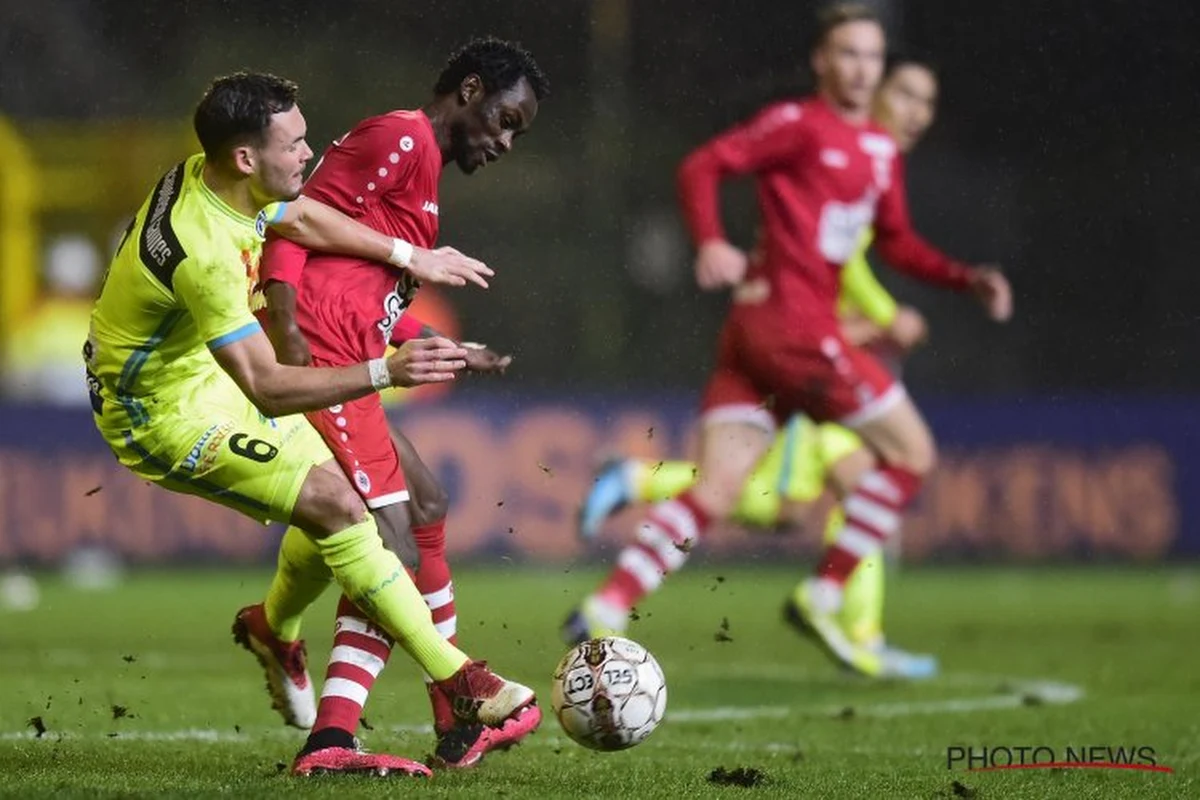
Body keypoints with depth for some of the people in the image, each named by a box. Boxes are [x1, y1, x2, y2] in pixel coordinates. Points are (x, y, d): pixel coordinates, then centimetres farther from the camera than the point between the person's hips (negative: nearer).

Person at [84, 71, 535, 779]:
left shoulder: (212, 175, -8)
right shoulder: (201, 252, -36)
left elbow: (302, 218, 14)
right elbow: (266, 388, -38)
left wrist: (409, 255, 16)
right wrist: (384, 373, -45)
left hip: (203, 372, 10)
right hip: (163, 412, -10)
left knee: (336, 485, 13)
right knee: (336, 506, -16)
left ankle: (276, 632, 38)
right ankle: (459, 682, -11)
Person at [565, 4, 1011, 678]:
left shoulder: (881, 149, 20)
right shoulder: (799, 125, -5)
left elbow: (897, 241, 28)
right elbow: (703, 166, -10)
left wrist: (967, 278, 16)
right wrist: (711, 241, -26)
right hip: (789, 323, -8)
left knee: (715, 491, 1)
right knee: (911, 450, -1)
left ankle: (607, 609, -6)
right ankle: (826, 596, 3)